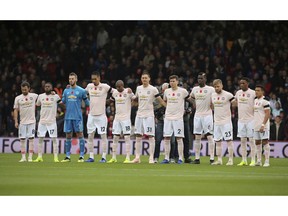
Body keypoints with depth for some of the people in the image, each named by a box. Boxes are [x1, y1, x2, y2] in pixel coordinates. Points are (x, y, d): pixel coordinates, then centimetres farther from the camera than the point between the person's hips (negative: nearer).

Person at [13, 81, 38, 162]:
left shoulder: (34, 96, 1)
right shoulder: (18, 98, 3)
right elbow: (16, 110, 4)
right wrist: (16, 121, -3)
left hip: (31, 121, -1)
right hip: (22, 122, 1)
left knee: (31, 139, -3)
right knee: (22, 139, 0)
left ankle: (30, 157, 0)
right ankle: (23, 157, 6)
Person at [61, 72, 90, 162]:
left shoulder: (81, 91, -1)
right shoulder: (66, 90, 11)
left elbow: (87, 103, 5)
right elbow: (63, 101, 11)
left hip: (77, 117, -4)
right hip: (68, 117, 4)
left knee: (80, 134, -4)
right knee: (68, 135, 7)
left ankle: (81, 156, -2)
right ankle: (67, 156, 13)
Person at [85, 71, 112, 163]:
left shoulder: (104, 87, -7)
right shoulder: (89, 86, 7)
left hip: (101, 115, -5)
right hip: (91, 115, 5)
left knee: (103, 135, -2)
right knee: (90, 136, 5)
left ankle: (103, 157, 1)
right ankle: (91, 157, 11)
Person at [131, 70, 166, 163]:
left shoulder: (153, 89, -5)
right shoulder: (138, 88, 10)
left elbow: (160, 100, -3)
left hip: (149, 115, -5)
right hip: (139, 115, 5)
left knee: (151, 136, -7)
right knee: (138, 137, 4)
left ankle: (151, 157, -5)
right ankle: (137, 157, 7)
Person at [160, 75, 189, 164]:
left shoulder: (183, 91, -3)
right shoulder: (167, 91, 9)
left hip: (178, 118, -4)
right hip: (168, 117, 4)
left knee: (179, 138, -5)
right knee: (166, 138, 1)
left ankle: (180, 158, -1)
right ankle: (166, 158, 6)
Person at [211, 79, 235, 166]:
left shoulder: (228, 95, -11)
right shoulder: (213, 95, 8)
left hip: (226, 122, -6)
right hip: (217, 122, 6)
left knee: (229, 140, -5)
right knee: (217, 141, 7)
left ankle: (230, 160, -2)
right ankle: (219, 160, 12)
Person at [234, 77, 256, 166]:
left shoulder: (253, 93, -8)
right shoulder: (238, 93, 9)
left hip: (251, 120, -5)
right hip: (241, 120, 5)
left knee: (251, 140, -4)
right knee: (243, 140, 6)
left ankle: (253, 160, -1)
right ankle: (244, 160, 11)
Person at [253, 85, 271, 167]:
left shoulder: (265, 101, -11)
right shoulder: (255, 100, 14)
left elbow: (267, 114, -15)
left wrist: (263, 124, -22)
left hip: (263, 126, -8)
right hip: (256, 126, 8)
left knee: (265, 142, -7)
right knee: (257, 143, 10)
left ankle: (267, 161, -4)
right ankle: (259, 161, 16)